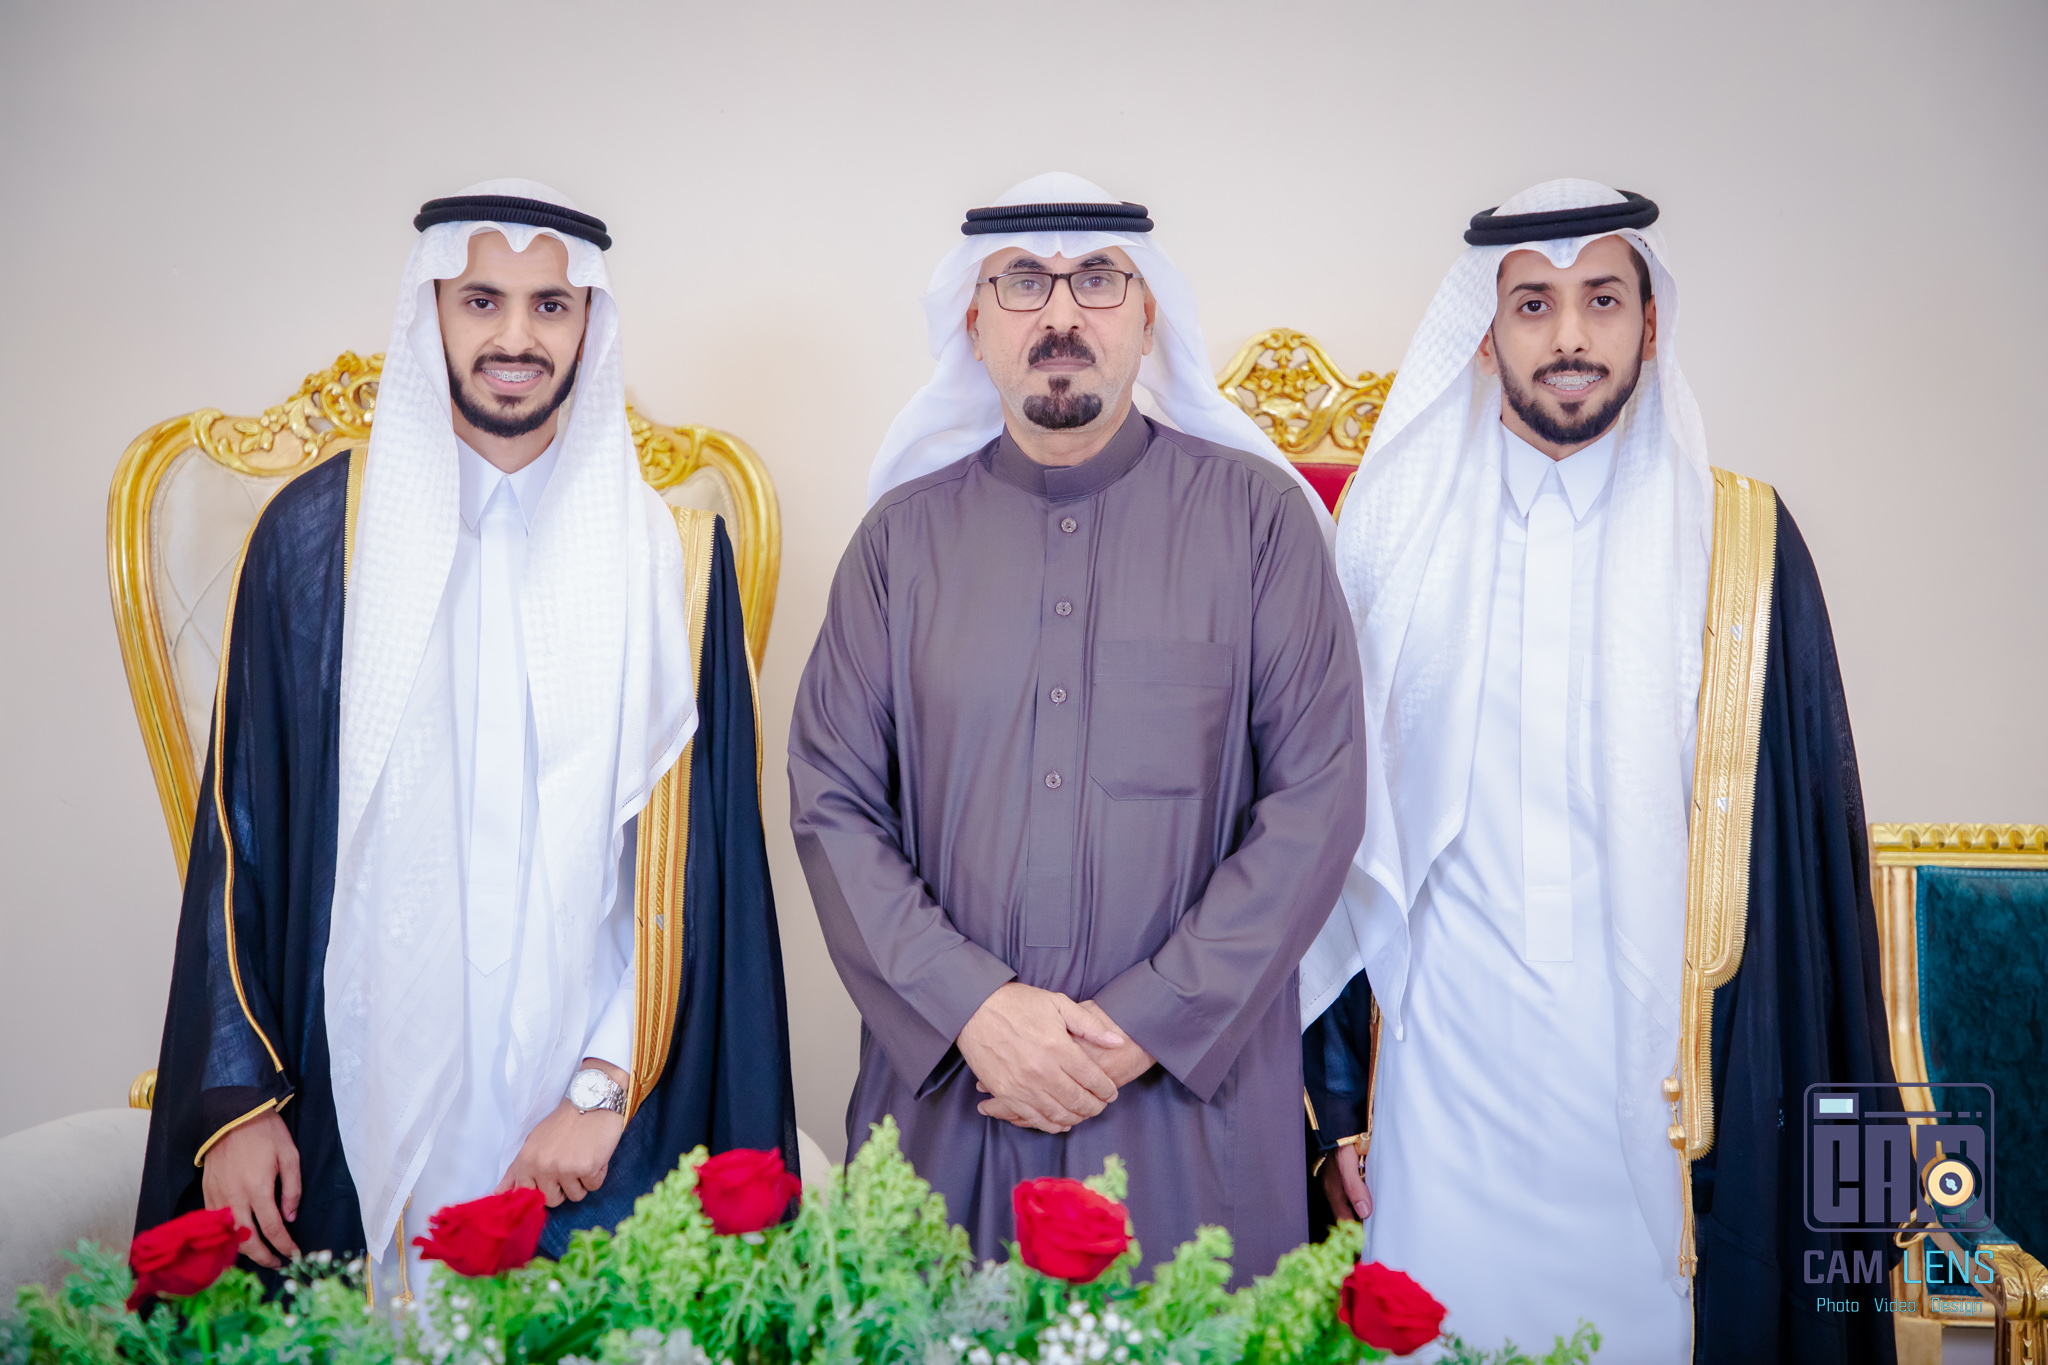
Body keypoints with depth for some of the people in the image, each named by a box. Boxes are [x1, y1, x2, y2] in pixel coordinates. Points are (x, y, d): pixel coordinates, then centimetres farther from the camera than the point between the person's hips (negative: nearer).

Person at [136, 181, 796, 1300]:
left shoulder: (668, 555, -1)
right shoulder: (316, 534, 1)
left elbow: (696, 858, -3)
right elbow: (241, 833, 3)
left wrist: (609, 1086, -9)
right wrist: (233, 1098, -1)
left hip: (592, 1120, 0)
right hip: (357, 1103, 1)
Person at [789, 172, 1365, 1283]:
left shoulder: (1258, 515, 0)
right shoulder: (906, 532, 5)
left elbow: (1317, 796, -5)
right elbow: (830, 804, 2)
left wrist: (1144, 1024, -11)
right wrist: (974, 1007, -11)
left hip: (1194, 1091, -1)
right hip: (943, 1090, 2)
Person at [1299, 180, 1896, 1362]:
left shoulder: (1740, 544, 1)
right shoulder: (1405, 536, 3)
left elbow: (1800, 846, 1)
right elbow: (1340, 831, 5)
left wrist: (1791, 1110, -3)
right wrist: (1340, 1101, 3)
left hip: (1658, 1085, 0)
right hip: (1447, 1076, 1)